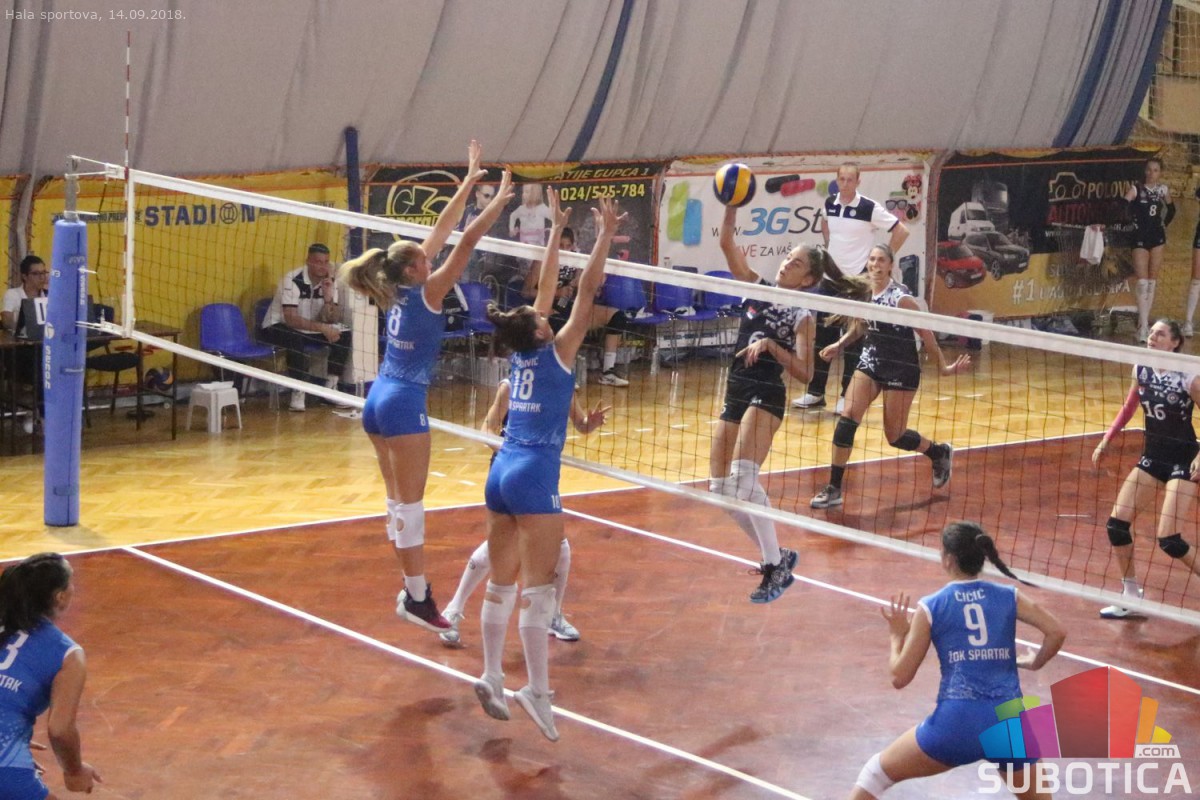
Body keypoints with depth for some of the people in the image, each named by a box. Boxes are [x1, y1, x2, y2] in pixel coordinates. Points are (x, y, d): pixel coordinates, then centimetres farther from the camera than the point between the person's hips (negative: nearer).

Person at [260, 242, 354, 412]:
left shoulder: (330, 282, -5)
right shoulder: (292, 280, -24)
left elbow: (331, 320, -8)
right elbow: (290, 319, -32)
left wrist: (328, 298, -27)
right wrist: (322, 328, -37)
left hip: (310, 329, 7)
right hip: (279, 327, -7)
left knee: (344, 335, -9)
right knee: (296, 339, -38)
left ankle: (330, 387, -3)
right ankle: (298, 394, -30)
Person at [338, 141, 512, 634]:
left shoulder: (398, 292, 8)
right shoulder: (426, 292, -11)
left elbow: (441, 231, 14)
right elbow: (465, 241, -16)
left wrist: (469, 180, 20)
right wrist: (500, 199, -10)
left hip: (378, 399, 9)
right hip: (404, 403, -9)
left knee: (400, 501, 11)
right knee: (410, 505, -5)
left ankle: (413, 589, 15)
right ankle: (417, 599, -3)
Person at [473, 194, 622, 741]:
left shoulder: (523, 353, 11)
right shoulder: (556, 351, -4)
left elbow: (547, 287, 20)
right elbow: (587, 290, -6)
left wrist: (556, 231, 26)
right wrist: (604, 236, -1)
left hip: (500, 472, 7)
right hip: (534, 476, -7)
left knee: (501, 583, 11)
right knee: (539, 587, -8)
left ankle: (491, 676, 14)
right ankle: (537, 691, -11)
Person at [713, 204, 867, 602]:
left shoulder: (801, 317, -4)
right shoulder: (756, 288, 9)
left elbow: (804, 373, -12)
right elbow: (727, 243, 0)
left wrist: (771, 345, -21)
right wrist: (733, 206, -14)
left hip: (766, 396, -7)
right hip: (736, 394, 7)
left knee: (743, 476, -24)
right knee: (720, 489, 3)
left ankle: (775, 566, -15)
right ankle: (777, 556, 17)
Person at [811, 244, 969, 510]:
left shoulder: (901, 298, -20)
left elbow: (925, 333, -14)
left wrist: (943, 365, -15)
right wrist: (839, 345, 7)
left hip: (901, 368, -5)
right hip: (871, 360, 5)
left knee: (895, 436, 4)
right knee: (847, 418, -11)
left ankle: (939, 453, 35)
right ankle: (834, 489, -7)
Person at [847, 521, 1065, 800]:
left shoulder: (931, 607, 3)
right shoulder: (1008, 597, 8)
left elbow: (900, 677, 4)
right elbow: (1057, 632, -3)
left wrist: (897, 636, 22)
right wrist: (1035, 662, 16)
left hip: (956, 723, -2)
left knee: (877, 772, 20)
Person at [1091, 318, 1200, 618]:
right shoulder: (1142, 370, 0)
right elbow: (1128, 409, 15)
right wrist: (1105, 441, 9)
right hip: (1152, 458, 6)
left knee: (1168, 539, -14)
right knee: (1117, 523, -1)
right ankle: (1130, 596, 14)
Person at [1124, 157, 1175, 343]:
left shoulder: (1163, 189, 5)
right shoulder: (1136, 189, -8)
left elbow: (1171, 209, 23)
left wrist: (1164, 225, 13)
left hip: (1157, 237, 5)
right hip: (1140, 238, -5)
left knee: (1152, 282, 8)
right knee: (1142, 282, -12)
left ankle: (1144, 322, 16)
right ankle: (1143, 327, -15)